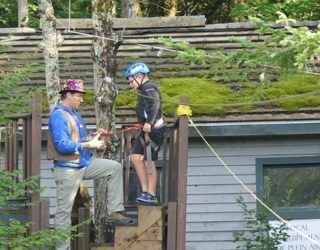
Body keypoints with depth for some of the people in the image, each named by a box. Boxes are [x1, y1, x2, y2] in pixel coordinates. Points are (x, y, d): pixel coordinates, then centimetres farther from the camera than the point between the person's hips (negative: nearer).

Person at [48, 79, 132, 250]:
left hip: (83, 164, 9)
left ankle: (114, 212, 8)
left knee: (115, 168, 8)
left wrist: (93, 137, 4)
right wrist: (89, 145, -21)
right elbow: (62, 145, -26)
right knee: (64, 210, -4)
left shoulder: (74, 114, 12)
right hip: (68, 170, -9)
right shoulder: (58, 116, -18)